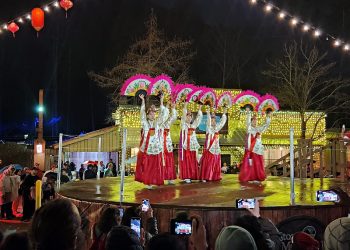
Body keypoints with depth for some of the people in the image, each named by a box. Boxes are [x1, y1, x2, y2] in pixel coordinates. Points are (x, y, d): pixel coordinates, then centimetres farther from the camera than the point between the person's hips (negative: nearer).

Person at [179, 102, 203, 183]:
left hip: (192, 146, 5)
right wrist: (185, 107, -19)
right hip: (185, 146, -5)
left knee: (192, 162, 3)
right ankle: (186, 177, -7)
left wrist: (199, 109, 12)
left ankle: (191, 176, 6)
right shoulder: (183, 124, 3)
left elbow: (199, 118, 18)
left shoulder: (193, 125, 16)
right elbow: (183, 116, -9)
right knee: (185, 161, -6)